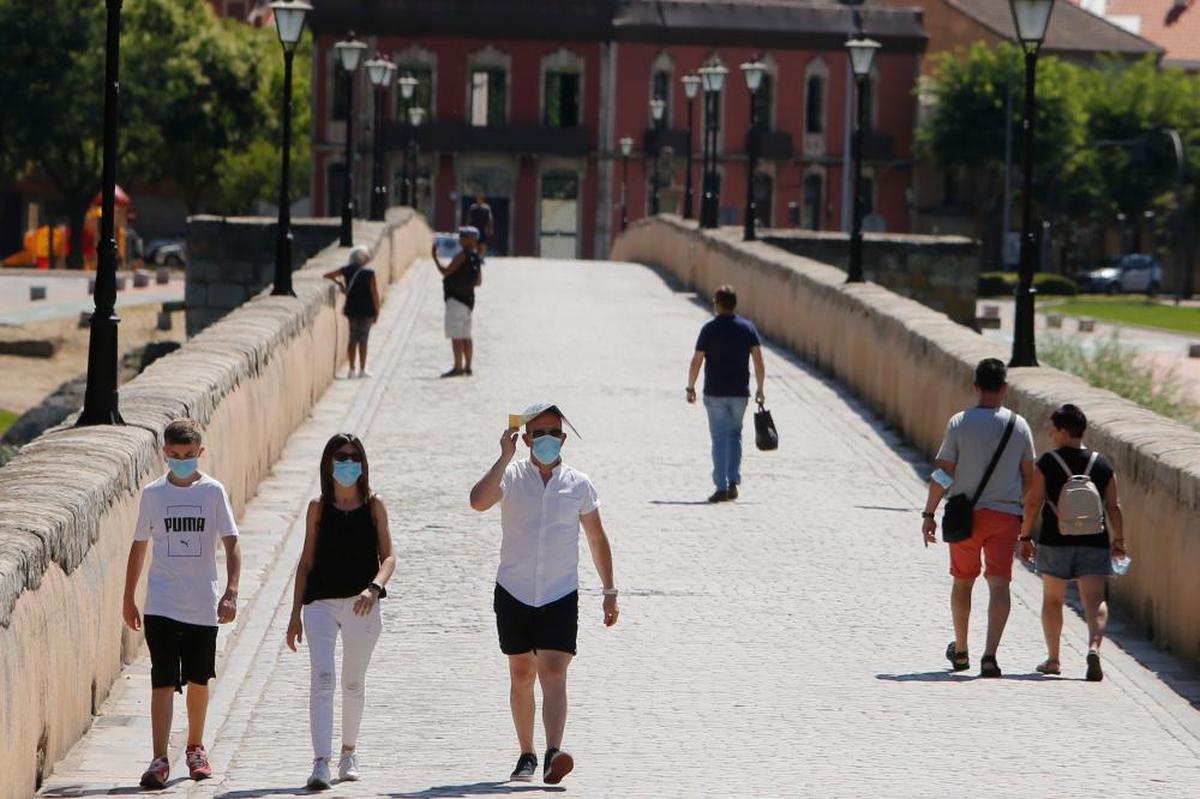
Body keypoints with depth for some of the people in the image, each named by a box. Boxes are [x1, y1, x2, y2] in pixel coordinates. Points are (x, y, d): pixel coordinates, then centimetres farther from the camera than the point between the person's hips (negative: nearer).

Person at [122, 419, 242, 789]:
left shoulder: (213, 492, -1)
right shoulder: (153, 493, 2)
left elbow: (231, 544, -2)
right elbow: (139, 545, 10)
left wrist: (231, 592, -13)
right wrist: (129, 599, 12)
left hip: (204, 605, 1)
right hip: (162, 604, -1)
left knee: (198, 679, 12)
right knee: (163, 681, -10)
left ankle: (195, 748, 31)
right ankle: (160, 760, -13)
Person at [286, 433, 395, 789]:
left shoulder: (373, 506, 3)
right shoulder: (319, 507, 5)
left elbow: (388, 556, 0)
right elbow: (306, 562, 9)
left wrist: (373, 588, -21)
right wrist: (295, 614, 7)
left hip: (361, 604, 1)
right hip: (320, 602, 0)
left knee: (353, 683, 13)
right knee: (322, 677, -15)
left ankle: (349, 752, 34)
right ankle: (321, 763, -23)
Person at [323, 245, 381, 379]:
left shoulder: (347, 270, -1)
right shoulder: (369, 273, -12)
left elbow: (327, 275, 2)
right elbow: (374, 293, -12)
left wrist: (339, 282, 15)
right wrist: (377, 311, -3)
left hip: (352, 309, 4)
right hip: (366, 311, -4)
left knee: (353, 339, 11)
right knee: (363, 340, 3)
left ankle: (352, 369, 10)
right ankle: (362, 370, 5)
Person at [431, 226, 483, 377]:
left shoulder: (463, 256, -15)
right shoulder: (476, 258, 12)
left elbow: (446, 272, -15)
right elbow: (478, 282, 20)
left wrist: (434, 258, -4)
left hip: (456, 298, -9)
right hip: (468, 298, 9)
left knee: (456, 335, -11)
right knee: (466, 336, 12)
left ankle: (458, 367, -16)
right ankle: (467, 367, 13)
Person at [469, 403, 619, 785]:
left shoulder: (578, 484, 4)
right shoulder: (512, 476, -1)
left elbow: (597, 538, 14)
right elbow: (479, 501, -22)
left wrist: (610, 591, 14)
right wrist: (505, 457, -22)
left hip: (560, 596, -1)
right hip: (514, 593, 1)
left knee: (553, 673, -14)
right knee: (521, 675, 9)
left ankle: (553, 755, -26)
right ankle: (527, 755, 21)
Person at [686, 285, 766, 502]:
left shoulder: (710, 329, -7)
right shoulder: (747, 327, 1)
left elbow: (696, 361, -7)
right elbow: (758, 360, -2)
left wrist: (690, 387, 4)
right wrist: (759, 389, 4)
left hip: (715, 393, -3)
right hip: (740, 392, 3)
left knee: (720, 438, 1)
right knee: (735, 435, 17)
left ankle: (721, 487, -5)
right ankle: (733, 482, 7)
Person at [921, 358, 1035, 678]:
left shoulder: (960, 423, -5)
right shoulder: (1019, 426, 1)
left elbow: (942, 474, -6)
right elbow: (1028, 478, 8)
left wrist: (929, 514, 1)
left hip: (965, 515, 0)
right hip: (1006, 514, 0)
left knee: (962, 581, 17)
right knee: (999, 583, -4)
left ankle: (960, 651, 30)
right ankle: (990, 654, -19)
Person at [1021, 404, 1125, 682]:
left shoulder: (1047, 463, -4)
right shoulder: (1102, 465, 4)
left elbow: (1033, 503, -6)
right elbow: (1113, 506, 4)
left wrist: (1025, 536, 3)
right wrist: (1118, 540, 12)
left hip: (1056, 542, -2)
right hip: (1094, 543, 2)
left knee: (1052, 599, 12)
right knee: (1095, 599, -2)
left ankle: (1053, 659, 17)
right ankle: (1094, 647, -25)